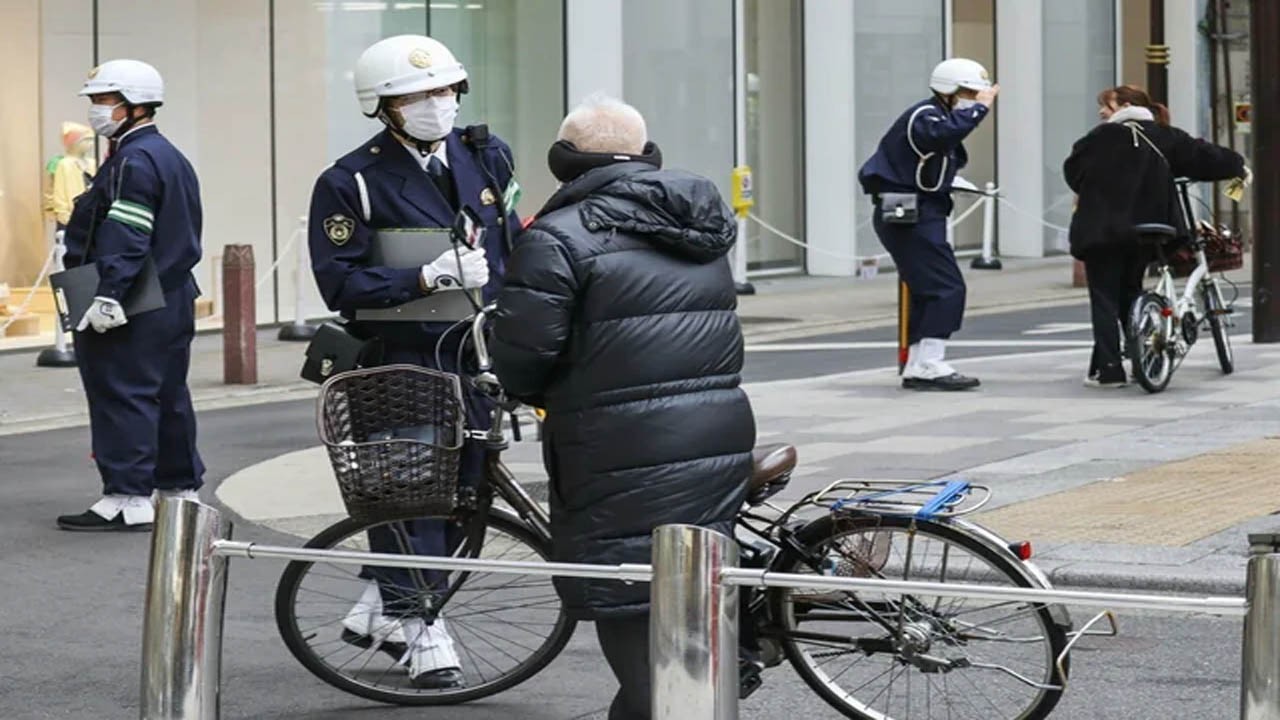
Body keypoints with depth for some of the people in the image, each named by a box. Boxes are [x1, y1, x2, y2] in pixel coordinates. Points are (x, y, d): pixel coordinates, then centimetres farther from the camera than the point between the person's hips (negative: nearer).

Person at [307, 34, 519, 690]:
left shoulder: (487, 157, 8)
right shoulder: (351, 183, -7)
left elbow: (520, 247, 15)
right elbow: (341, 283, -13)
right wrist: (424, 278, -23)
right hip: (404, 358, -5)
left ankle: (377, 608, 23)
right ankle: (421, 629, 3)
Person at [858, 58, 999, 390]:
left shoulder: (937, 117, 20)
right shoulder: (925, 116, -15)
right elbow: (947, 131, -37)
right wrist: (980, 108, -26)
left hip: (921, 215, 11)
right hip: (908, 215, -11)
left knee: (930, 291, 13)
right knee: (946, 287, -15)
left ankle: (917, 367, 17)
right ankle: (929, 365, -16)